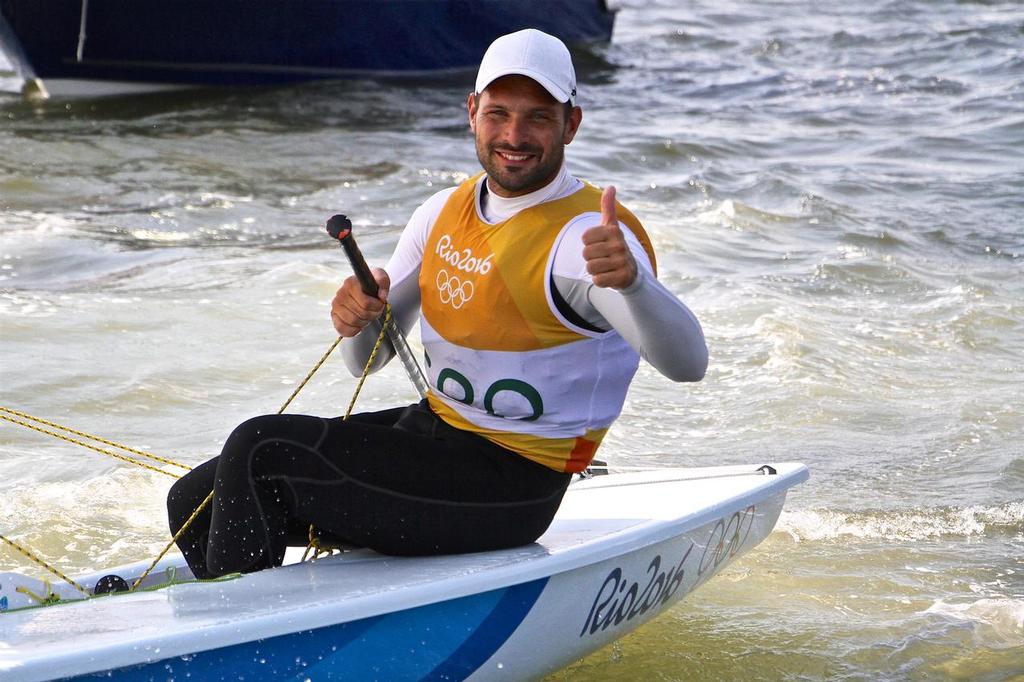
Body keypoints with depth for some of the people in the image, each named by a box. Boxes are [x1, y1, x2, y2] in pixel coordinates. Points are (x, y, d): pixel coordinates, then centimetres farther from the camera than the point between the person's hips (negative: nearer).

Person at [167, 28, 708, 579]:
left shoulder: (586, 237, -18)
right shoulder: (444, 213, 6)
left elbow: (688, 363, -34)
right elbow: (367, 362, 12)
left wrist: (631, 280, -53)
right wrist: (359, 319, -12)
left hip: (504, 490, -8)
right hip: (430, 429, 8)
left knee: (258, 451, -19)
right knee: (197, 502, 4)